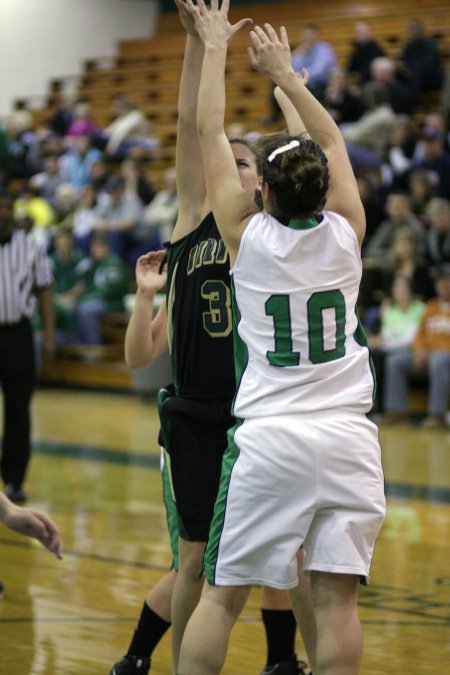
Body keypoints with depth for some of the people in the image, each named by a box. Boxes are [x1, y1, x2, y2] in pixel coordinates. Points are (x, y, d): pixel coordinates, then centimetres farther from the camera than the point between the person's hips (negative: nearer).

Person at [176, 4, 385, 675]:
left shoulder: (247, 234, -3)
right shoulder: (346, 233, 2)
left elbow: (209, 135, 8)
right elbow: (334, 142, 20)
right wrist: (284, 72, 30)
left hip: (268, 438, -1)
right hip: (347, 439, 2)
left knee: (222, 594, 5)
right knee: (337, 598, 0)